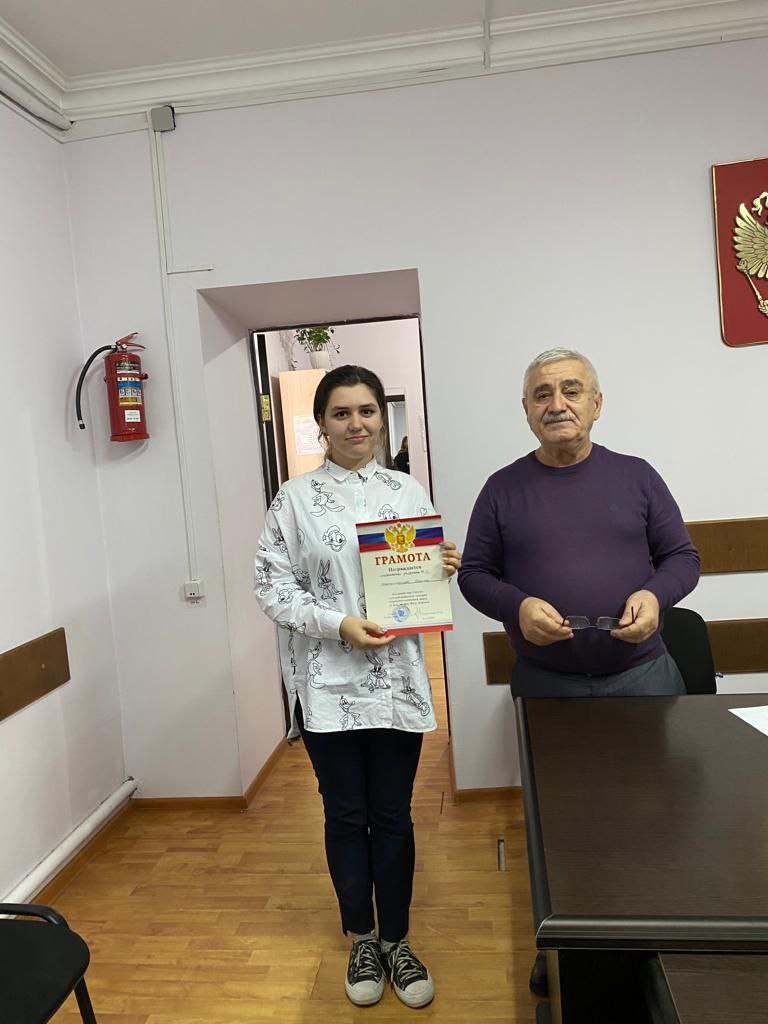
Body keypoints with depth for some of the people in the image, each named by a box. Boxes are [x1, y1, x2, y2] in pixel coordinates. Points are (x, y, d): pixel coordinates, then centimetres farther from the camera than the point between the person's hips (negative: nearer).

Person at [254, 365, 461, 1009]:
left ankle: (396, 940, 34)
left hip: (396, 681, 2)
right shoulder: (296, 498, -3)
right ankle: (362, 940, 36)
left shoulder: (408, 491, 4)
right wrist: (338, 623, -18)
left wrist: (445, 569, -12)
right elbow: (272, 587, -6)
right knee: (346, 816, 14)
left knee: (393, 816, 13)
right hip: (327, 684, -1)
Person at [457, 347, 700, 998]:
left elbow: (683, 557, 5)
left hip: (640, 677, 1)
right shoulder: (503, 489, 1)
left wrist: (655, 595, -16)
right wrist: (518, 606, -18)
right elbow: (474, 574, 1)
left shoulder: (636, 476, 2)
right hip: (544, 684, 0)